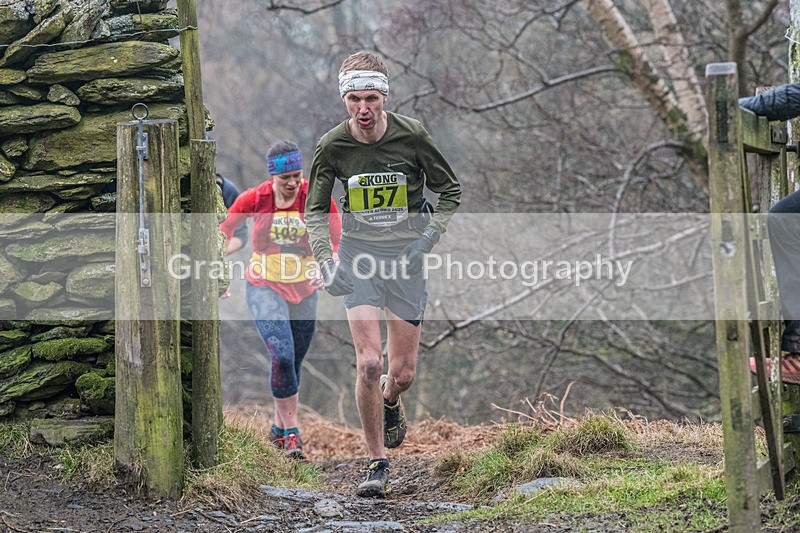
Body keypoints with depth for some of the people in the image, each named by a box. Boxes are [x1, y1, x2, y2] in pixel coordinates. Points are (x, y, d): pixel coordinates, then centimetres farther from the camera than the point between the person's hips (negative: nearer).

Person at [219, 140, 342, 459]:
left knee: (294, 362, 12)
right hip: (264, 289, -2)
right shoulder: (254, 199, -10)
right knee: (282, 355, -20)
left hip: (304, 290, 2)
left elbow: (337, 239, -8)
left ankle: (279, 429, 31)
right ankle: (291, 433, -12)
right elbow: (225, 229, 6)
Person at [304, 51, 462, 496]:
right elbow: (315, 209, 4)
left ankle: (390, 401, 43)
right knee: (369, 363, -14)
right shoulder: (332, 146, -9)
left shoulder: (412, 136, -12)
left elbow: (451, 191, 1)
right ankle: (378, 466, -1)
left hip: (405, 257, 0)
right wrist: (326, 261, -10)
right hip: (359, 258, 0)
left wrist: (428, 238, -12)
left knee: (403, 372, 4)